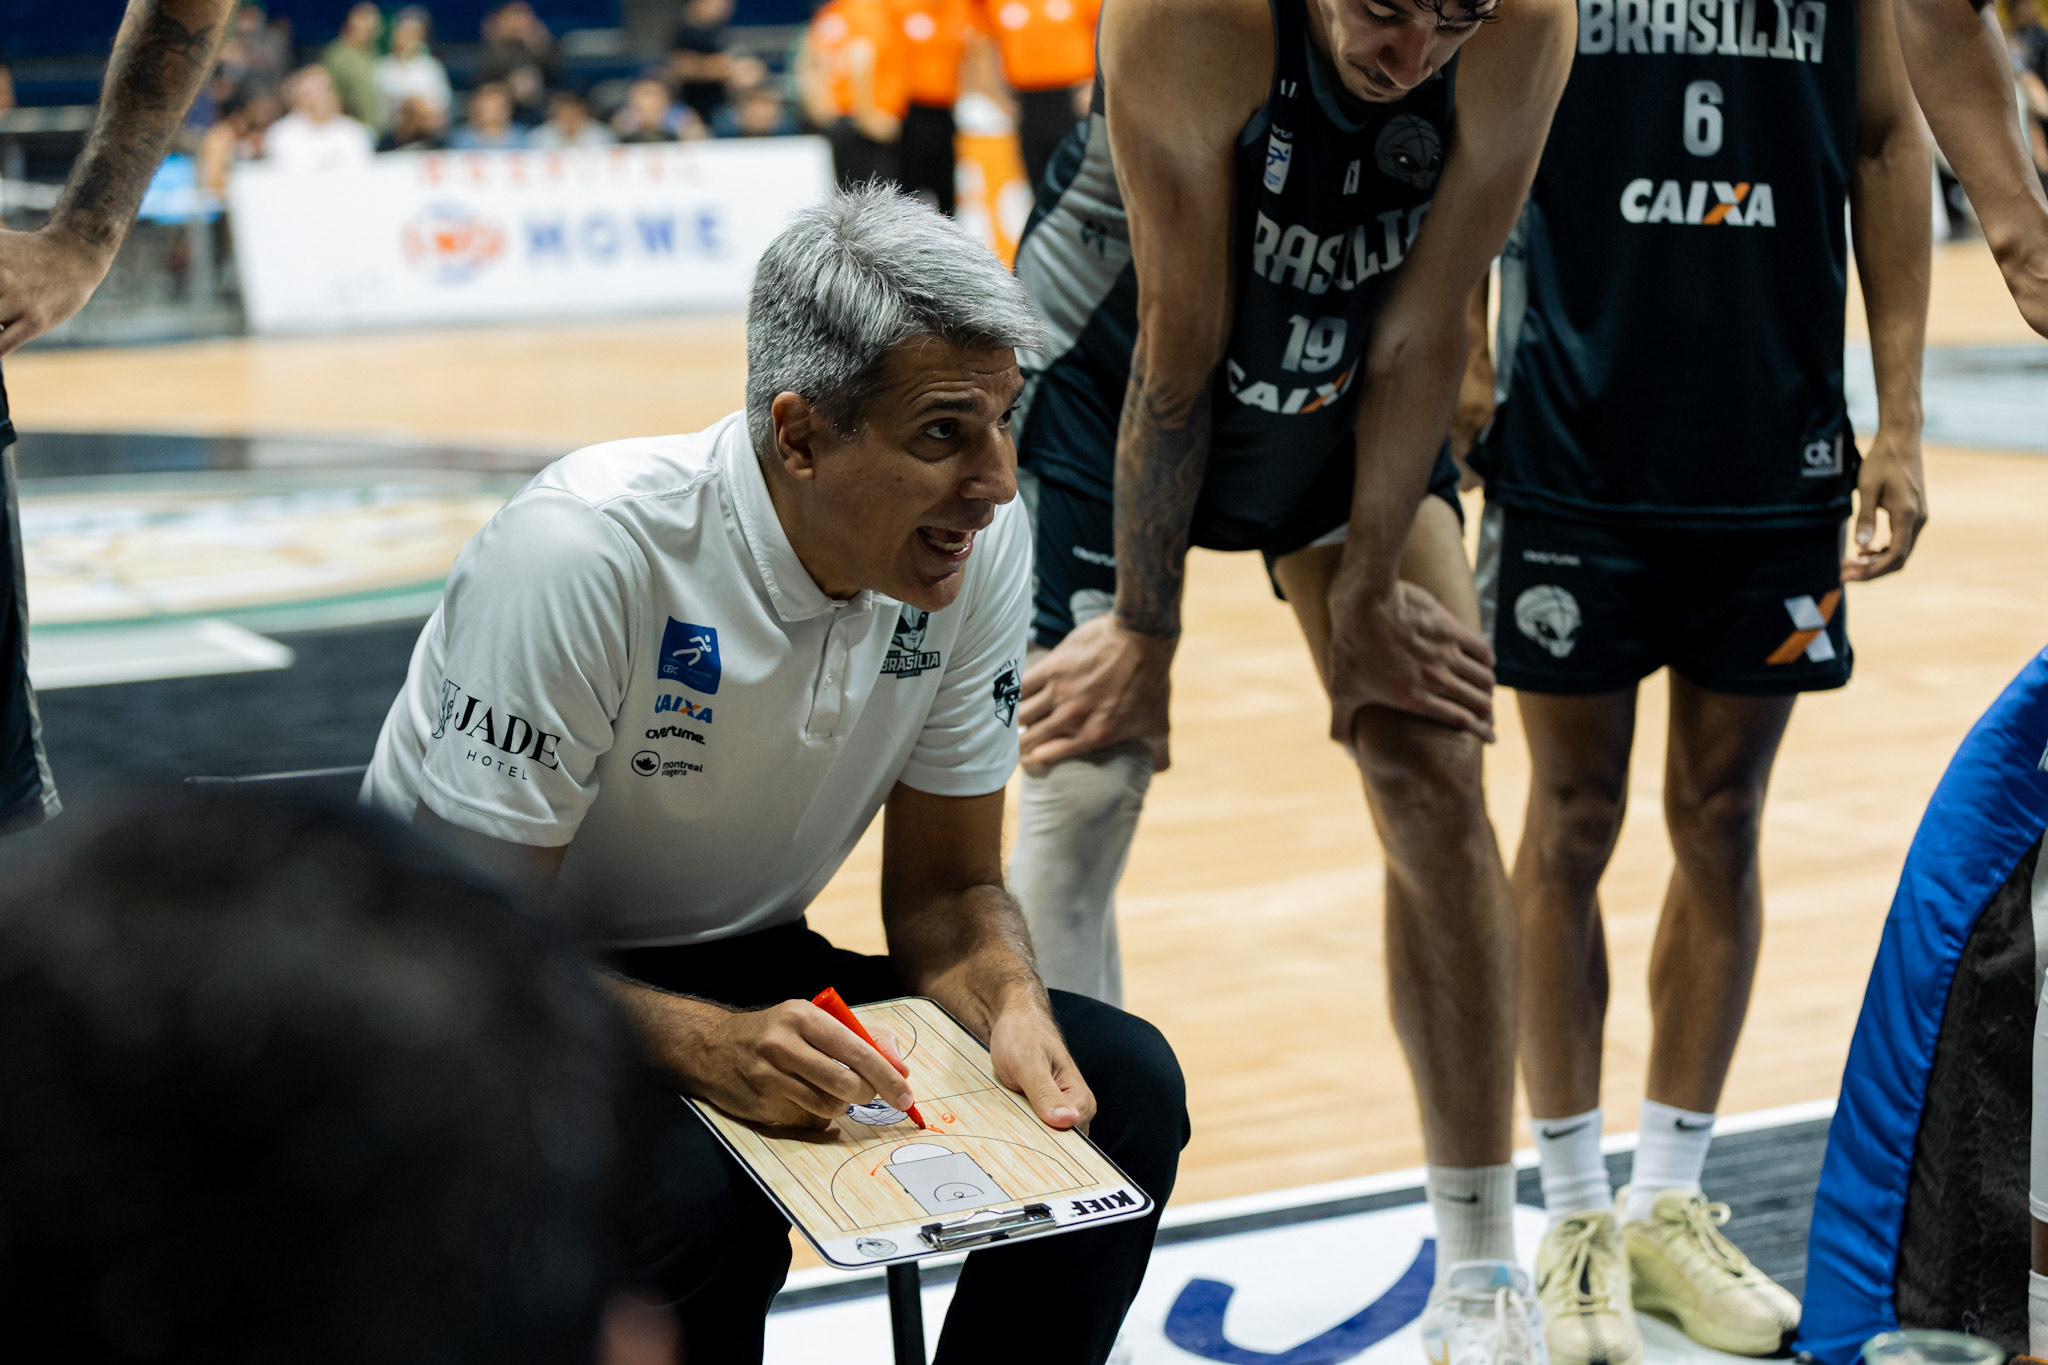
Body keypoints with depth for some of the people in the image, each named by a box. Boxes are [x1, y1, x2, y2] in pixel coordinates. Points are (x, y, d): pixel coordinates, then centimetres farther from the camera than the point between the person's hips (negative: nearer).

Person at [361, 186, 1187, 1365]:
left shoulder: (983, 540, -10)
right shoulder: (589, 553, -27)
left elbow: (946, 885, 1)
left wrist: (1010, 1006, -22)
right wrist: (708, 1047, -40)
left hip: (745, 978, 6)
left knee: (1120, 1083, -16)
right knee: (699, 1201, -37)